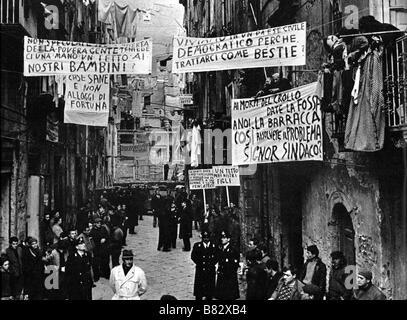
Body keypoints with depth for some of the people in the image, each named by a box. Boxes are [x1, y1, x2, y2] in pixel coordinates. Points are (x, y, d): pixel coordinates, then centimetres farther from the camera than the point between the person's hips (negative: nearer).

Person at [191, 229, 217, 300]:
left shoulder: (214, 246, 6)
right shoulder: (197, 245, 4)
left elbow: (216, 257, 7)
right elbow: (193, 256, 2)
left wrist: (212, 264, -6)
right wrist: (199, 263, -6)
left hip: (210, 270, 1)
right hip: (200, 270, -1)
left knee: (210, 287, 3)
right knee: (199, 286, 0)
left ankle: (208, 298, 13)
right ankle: (198, 298, 8)